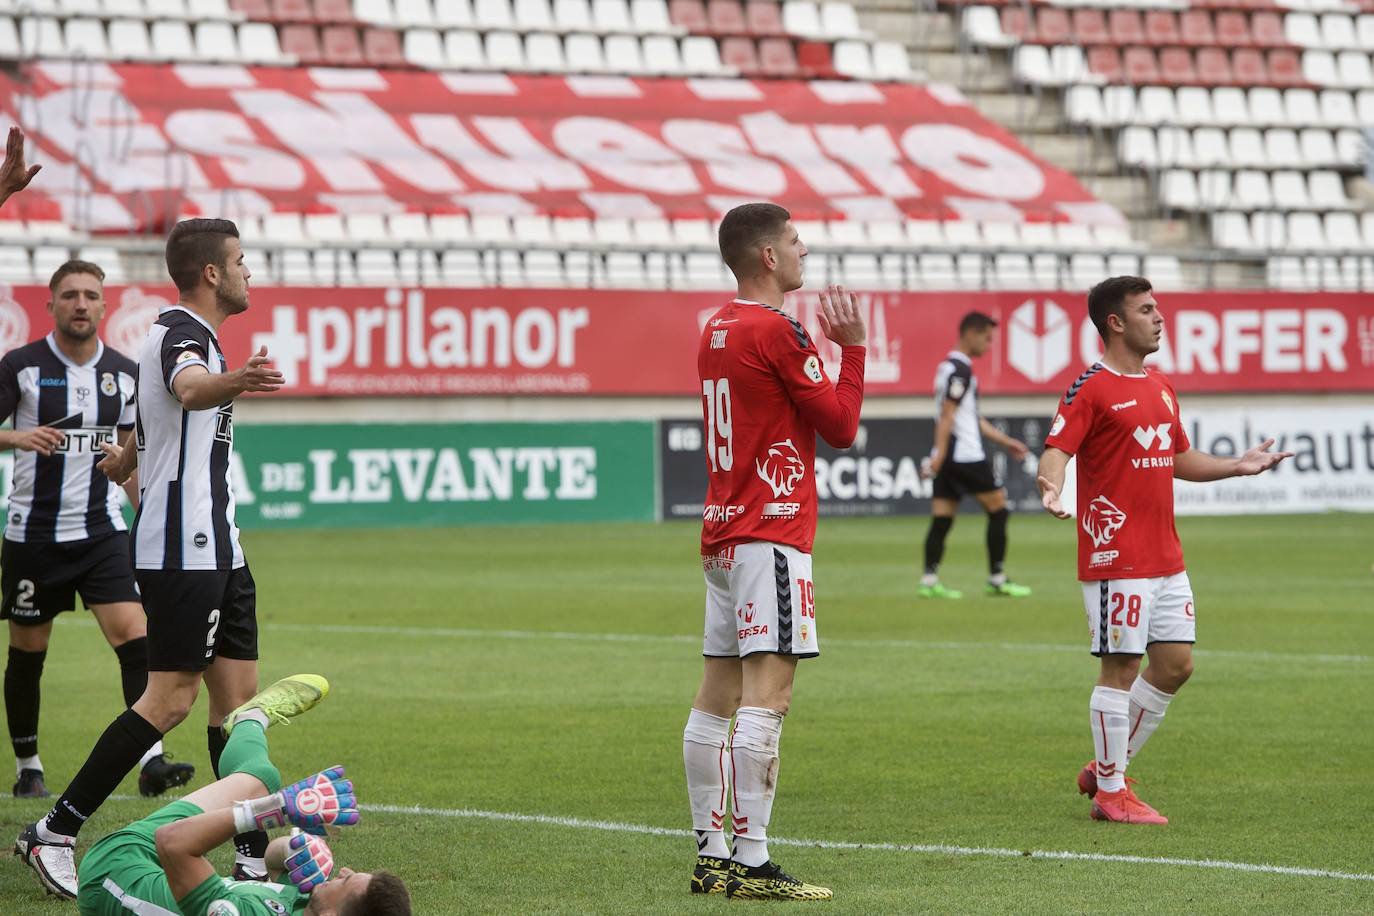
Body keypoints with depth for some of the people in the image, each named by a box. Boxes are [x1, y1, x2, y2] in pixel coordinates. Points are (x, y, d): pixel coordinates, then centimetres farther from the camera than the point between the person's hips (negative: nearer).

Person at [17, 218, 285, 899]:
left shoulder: (187, 335, 18)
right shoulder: (180, 333, -14)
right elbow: (189, 389, -39)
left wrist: (125, 461, 57)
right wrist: (233, 383, -62)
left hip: (212, 549, 10)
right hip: (182, 550, -10)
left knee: (237, 695, 6)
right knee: (171, 698, -12)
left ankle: (254, 853, 8)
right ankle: (54, 834, -9)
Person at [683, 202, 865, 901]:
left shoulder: (715, 330, 14)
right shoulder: (776, 331, -12)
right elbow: (841, 426, -7)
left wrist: (825, 344, 18)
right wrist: (852, 346, 3)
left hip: (723, 531, 10)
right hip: (771, 535, -10)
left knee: (718, 693, 9)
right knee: (766, 695, -12)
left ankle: (711, 855, 12)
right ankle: (751, 862, -16)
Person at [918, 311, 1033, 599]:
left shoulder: (949, 367, 20)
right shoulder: (960, 370, -11)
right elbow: (947, 414, -19)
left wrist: (1006, 441, 28)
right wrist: (940, 453, -24)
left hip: (947, 458, 9)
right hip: (965, 455, -9)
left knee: (941, 519, 4)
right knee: (998, 508, 1)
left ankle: (929, 579, -3)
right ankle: (997, 578, 3)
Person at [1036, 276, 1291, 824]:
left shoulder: (1160, 389, 16)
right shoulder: (1091, 389, -10)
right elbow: (1057, 450, -19)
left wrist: (1239, 466, 19)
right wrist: (1052, 487, -39)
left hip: (1166, 559, 8)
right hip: (1117, 558, -8)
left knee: (1175, 664, 9)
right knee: (1121, 669, -4)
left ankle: (1108, 768, 22)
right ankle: (1110, 792, 6)